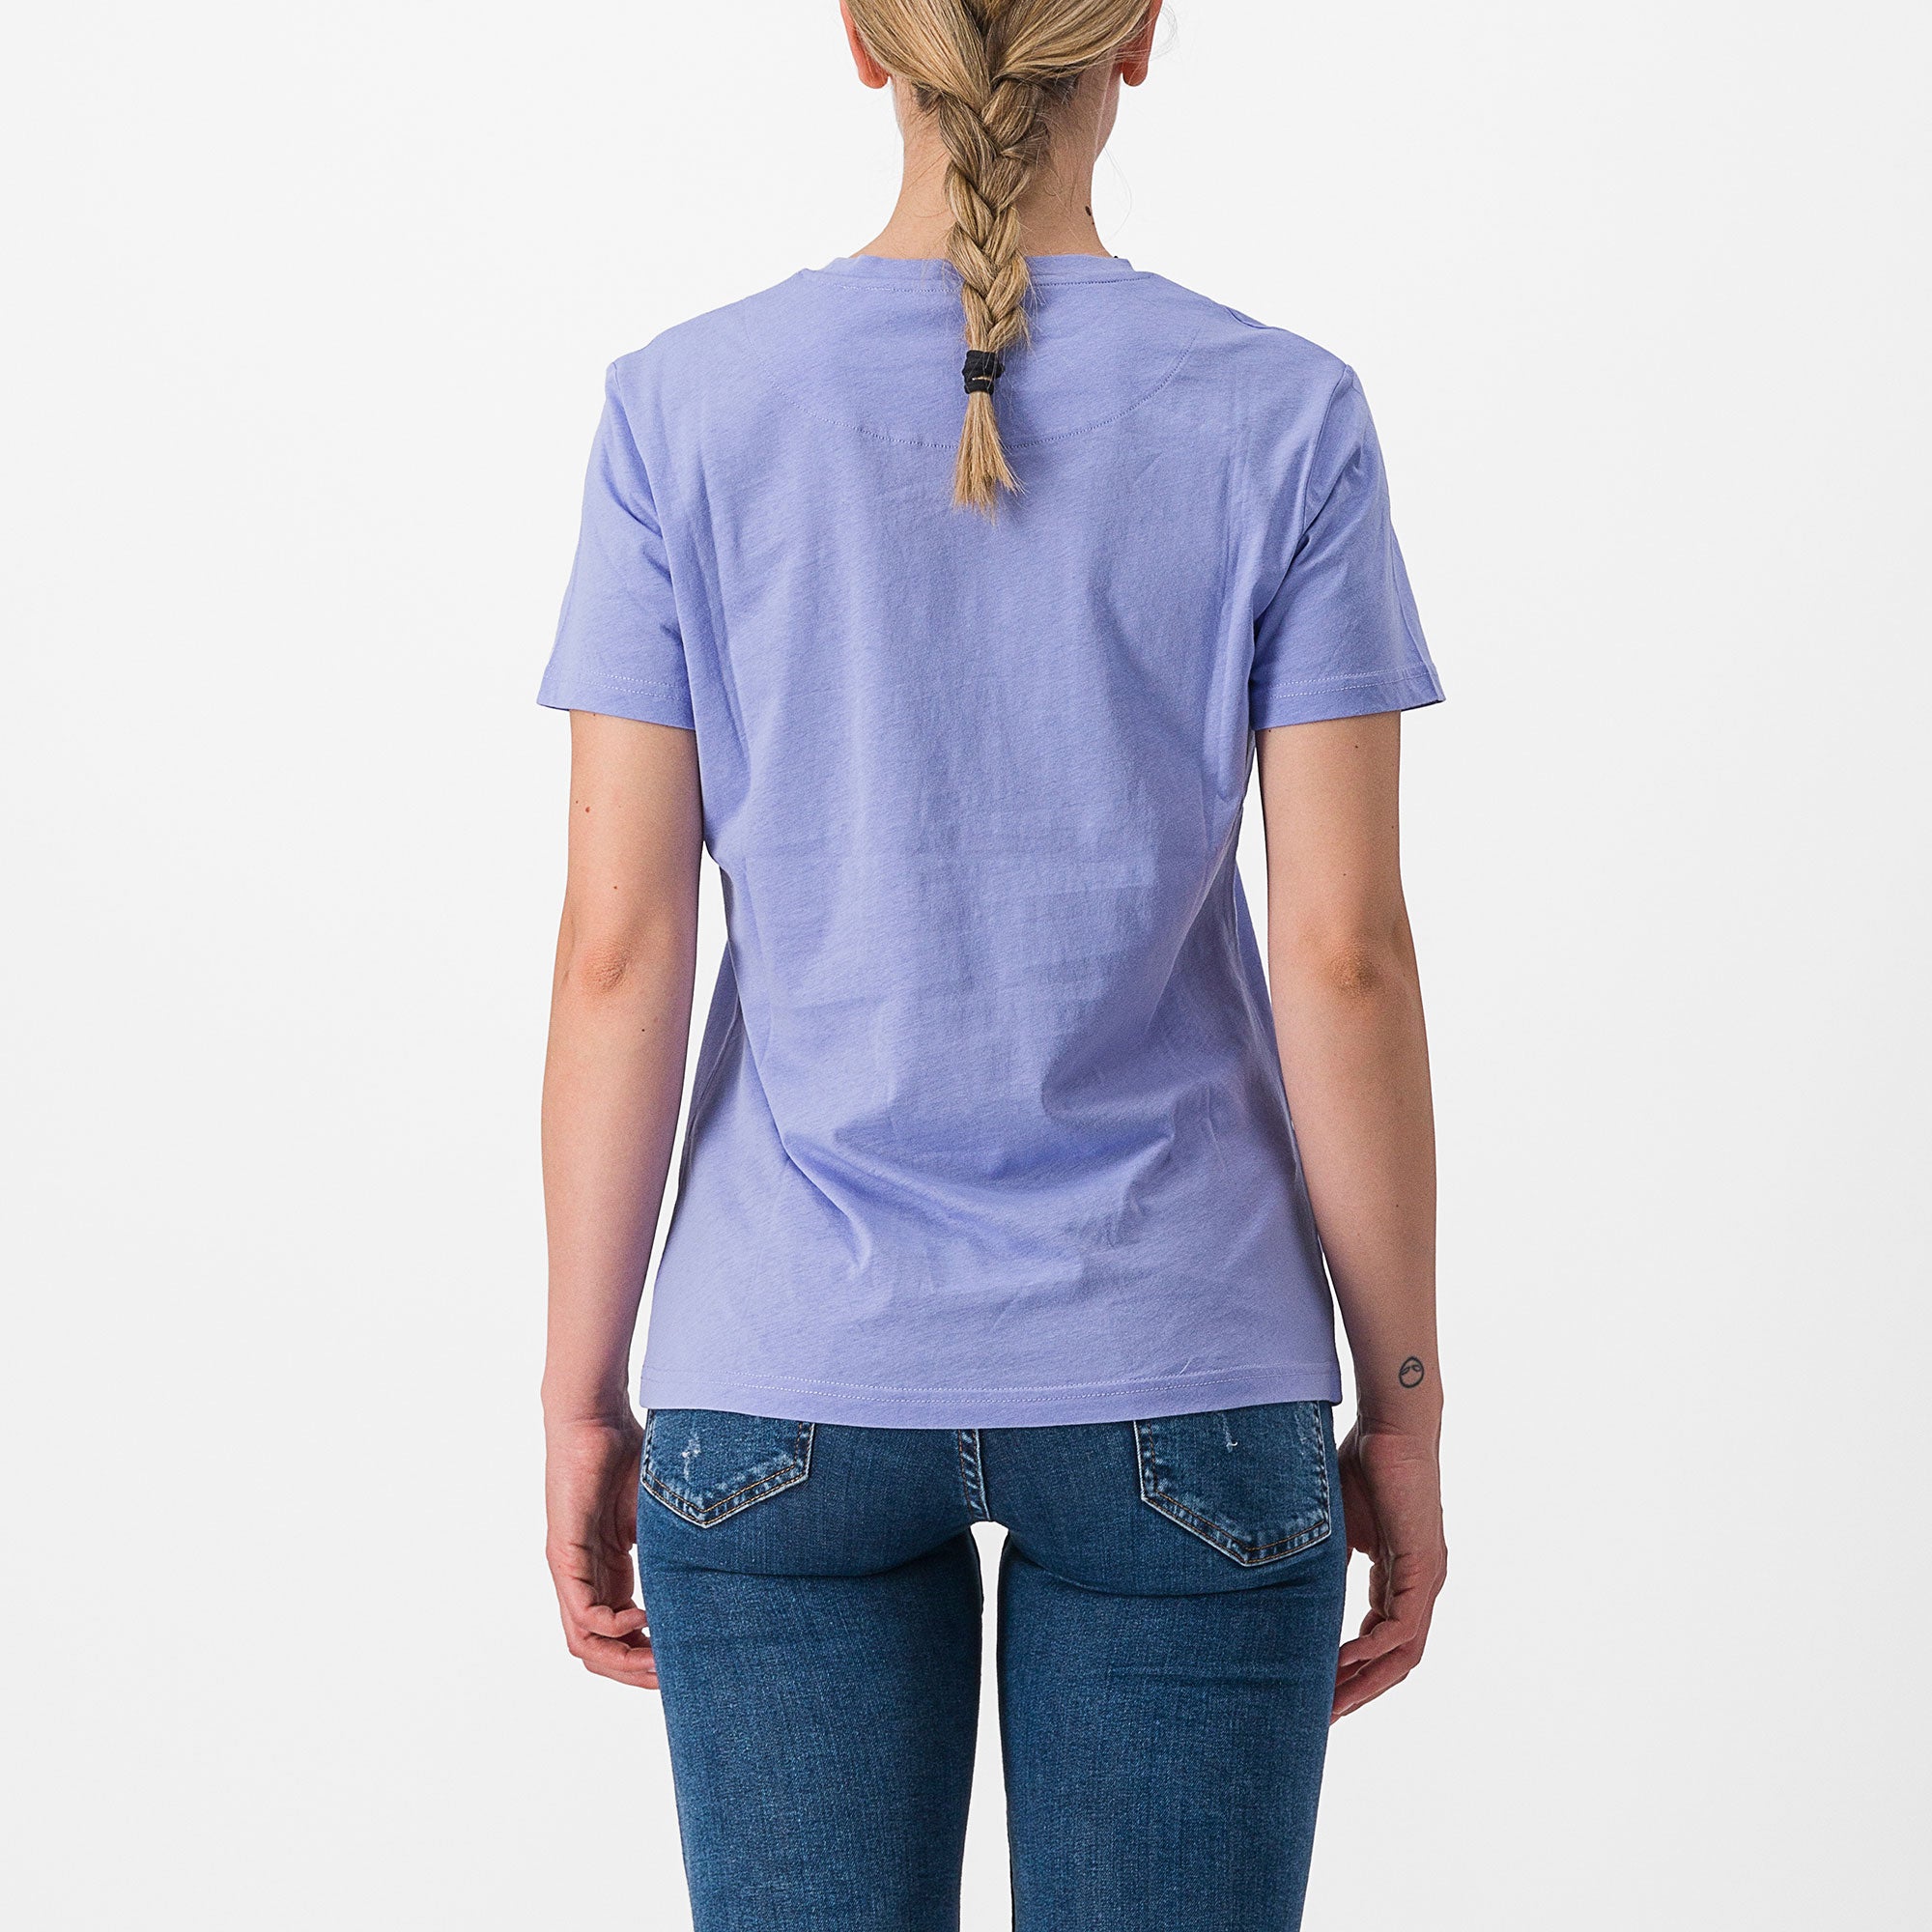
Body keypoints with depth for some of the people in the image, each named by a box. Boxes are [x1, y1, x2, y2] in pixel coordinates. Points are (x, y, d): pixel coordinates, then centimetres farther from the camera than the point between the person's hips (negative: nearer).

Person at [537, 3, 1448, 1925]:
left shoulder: (685, 411, -4)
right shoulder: (1284, 420, -6)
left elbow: (617, 949, -5)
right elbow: (1344, 955, -7)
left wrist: (583, 1398, 4)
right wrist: (1402, 1407, 3)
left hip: (784, 1397, 1)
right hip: (1175, 1393, 0)